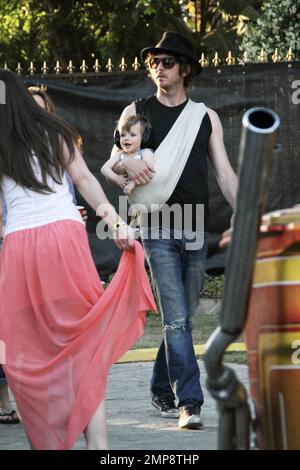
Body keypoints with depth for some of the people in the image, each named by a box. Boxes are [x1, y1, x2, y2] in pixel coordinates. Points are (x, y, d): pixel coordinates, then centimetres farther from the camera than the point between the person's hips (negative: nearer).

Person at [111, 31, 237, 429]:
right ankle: (189, 402, -15)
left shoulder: (205, 117, 10)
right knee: (176, 318, -12)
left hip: (196, 230, 3)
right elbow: (111, 164, 7)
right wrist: (129, 165, -17)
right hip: (158, 229, -3)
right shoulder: (137, 112, 7)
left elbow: (225, 173, 8)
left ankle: (162, 390, 25)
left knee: (183, 317, 9)